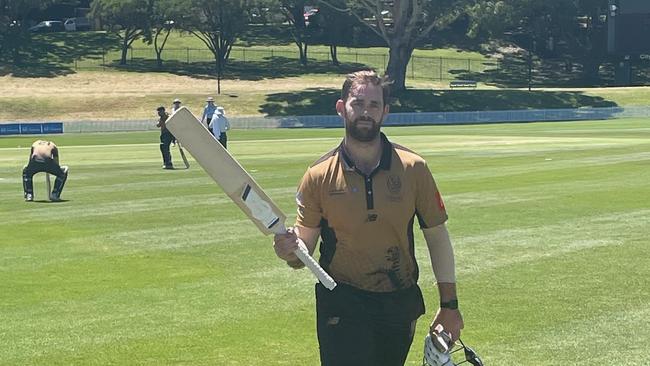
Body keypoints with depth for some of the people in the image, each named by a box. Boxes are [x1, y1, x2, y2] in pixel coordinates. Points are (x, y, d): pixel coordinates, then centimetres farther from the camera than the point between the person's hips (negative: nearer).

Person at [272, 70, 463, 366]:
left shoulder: (413, 168, -2)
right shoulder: (319, 175, -4)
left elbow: (437, 237, 4)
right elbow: (305, 242, 0)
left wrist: (449, 305, 3)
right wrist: (291, 252, -24)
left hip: (400, 305, 2)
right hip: (342, 305, -2)